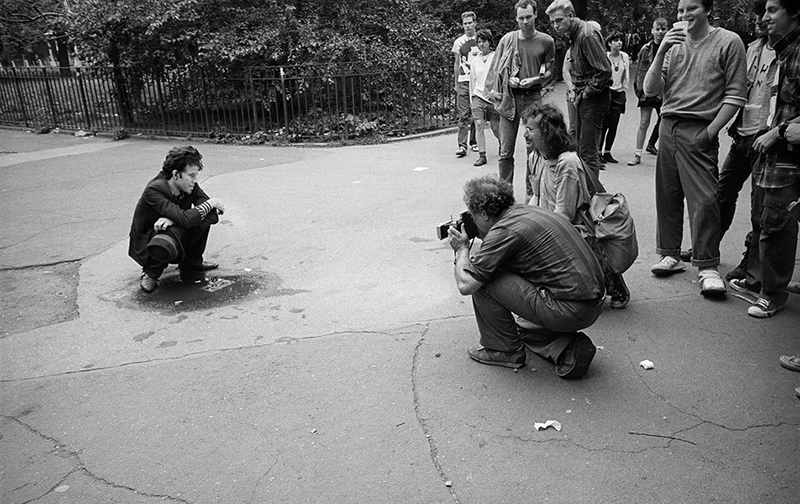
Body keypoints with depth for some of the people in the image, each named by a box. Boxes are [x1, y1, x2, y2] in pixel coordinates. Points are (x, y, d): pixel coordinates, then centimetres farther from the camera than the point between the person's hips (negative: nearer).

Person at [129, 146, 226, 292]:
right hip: (147, 244, -6)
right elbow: (185, 219, -38)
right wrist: (210, 203, -24)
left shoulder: (191, 187, -10)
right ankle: (150, 272, -5)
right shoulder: (154, 189, -28)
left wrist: (173, 220, -29)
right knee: (166, 246, -41)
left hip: (175, 236, 6)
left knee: (203, 217, -17)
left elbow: (213, 216, -20)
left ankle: (192, 264, 4)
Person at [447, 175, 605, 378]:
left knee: (482, 282, -5)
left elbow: (465, 285, -12)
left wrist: (461, 248, 4)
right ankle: (568, 348, 12)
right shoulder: (527, 211, 12)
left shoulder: (504, 230, -14)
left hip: (571, 311, -9)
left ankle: (504, 350, 12)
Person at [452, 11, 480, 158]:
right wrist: (456, 83, 8)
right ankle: (462, 145, -10)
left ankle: (475, 142, 18)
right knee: (463, 115, -7)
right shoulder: (458, 42, 8)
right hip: (463, 81, 0)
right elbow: (456, 64, 12)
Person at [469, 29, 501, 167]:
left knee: (496, 128, 5)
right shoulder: (474, 60, 9)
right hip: (478, 97, 2)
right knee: (479, 125, -13)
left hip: (494, 98, -2)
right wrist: (472, 99, 15)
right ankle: (482, 155, -8)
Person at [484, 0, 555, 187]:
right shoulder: (507, 39, 7)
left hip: (533, 97, 0)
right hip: (509, 98, 0)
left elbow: (549, 71, 10)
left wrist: (534, 80, -9)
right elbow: (495, 69, 12)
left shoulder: (546, 41, 6)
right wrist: (509, 80, -6)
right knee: (506, 152, -2)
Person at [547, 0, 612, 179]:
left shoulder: (587, 35, -17)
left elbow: (604, 71, -22)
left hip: (594, 98, -9)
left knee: (589, 152, -8)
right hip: (583, 98, 10)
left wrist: (584, 94, -15)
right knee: (581, 149, 12)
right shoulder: (573, 35, 13)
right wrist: (577, 92, 11)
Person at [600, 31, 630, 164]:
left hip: (619, 94, 4)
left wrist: (625, 90, 15)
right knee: (604, 124, -7)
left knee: (614, 125, 3)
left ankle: (607, 152, 12)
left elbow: (626, 76, 16)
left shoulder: (625, 56, 8)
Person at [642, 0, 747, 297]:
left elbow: (735, 95, -2)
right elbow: (650, 90, 6)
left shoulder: (728, 42, 2)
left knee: (704, 199, -8)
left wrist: (710, 132, -9)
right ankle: (670, 255, 16)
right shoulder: (674, 43, 14)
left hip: (698, 131, -4)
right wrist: (661, 52, -6)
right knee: (667, 196, 5)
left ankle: (707, 267, -2)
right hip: (668, 128, 4)